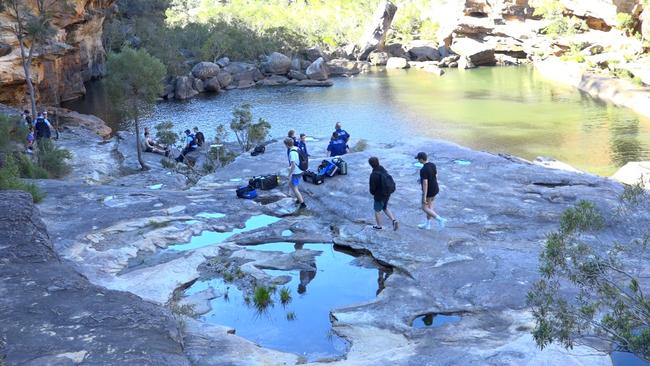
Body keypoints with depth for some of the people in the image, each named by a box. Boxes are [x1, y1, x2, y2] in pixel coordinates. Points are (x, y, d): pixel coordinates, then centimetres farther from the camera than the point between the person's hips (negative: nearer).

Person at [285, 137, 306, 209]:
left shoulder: (292, 153, -25)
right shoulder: (297, 148, 3)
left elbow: (293, 165, -27)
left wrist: (289, 174, -16)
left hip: (296, 173, -9)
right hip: (299, 170, 9)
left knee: (294, 188, 2)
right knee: (290, 184, 24)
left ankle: (302, 203, 5)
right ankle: (299, 199, 32)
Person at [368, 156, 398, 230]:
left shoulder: (373, 175, -26)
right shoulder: (384, 171, -3)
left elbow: (372, 187, -19)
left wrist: (373, 193, 3)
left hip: (379, 196, -7)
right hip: (387, 194, 7)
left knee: (377, 211, 15)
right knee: (385, 208, 26)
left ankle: (379, 226, 32)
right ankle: (394, 221, 12)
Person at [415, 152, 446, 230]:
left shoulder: (423, 170, -29)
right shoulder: (433, 165, -4)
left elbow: (425, 183, -28)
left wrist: (424, 197, -23)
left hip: (428, 191, -8)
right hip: (435, 189, 8)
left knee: (425, 208, 9)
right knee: (429, 206, 20)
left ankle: (440, 219, -1)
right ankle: (427, 224, 30)